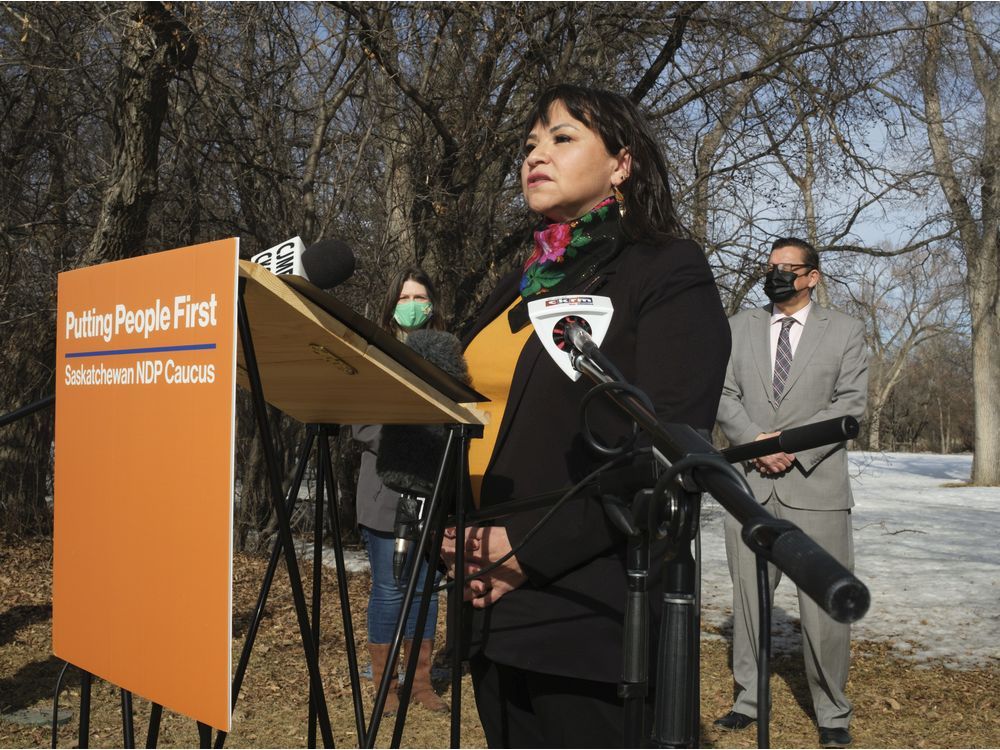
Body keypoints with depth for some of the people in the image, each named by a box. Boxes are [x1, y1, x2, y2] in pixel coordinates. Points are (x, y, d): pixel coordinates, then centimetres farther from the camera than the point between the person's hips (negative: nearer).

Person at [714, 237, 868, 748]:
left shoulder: (844, 331, 8)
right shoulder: (740, 327, 14)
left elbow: (851, 403, -2)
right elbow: (724, 395, 6)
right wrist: (756, 441, -11)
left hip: (815, 485, -2)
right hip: (751, 485, 2)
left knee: (824, 606, 0)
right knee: (748, 599, 8)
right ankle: (749, 700, 21)